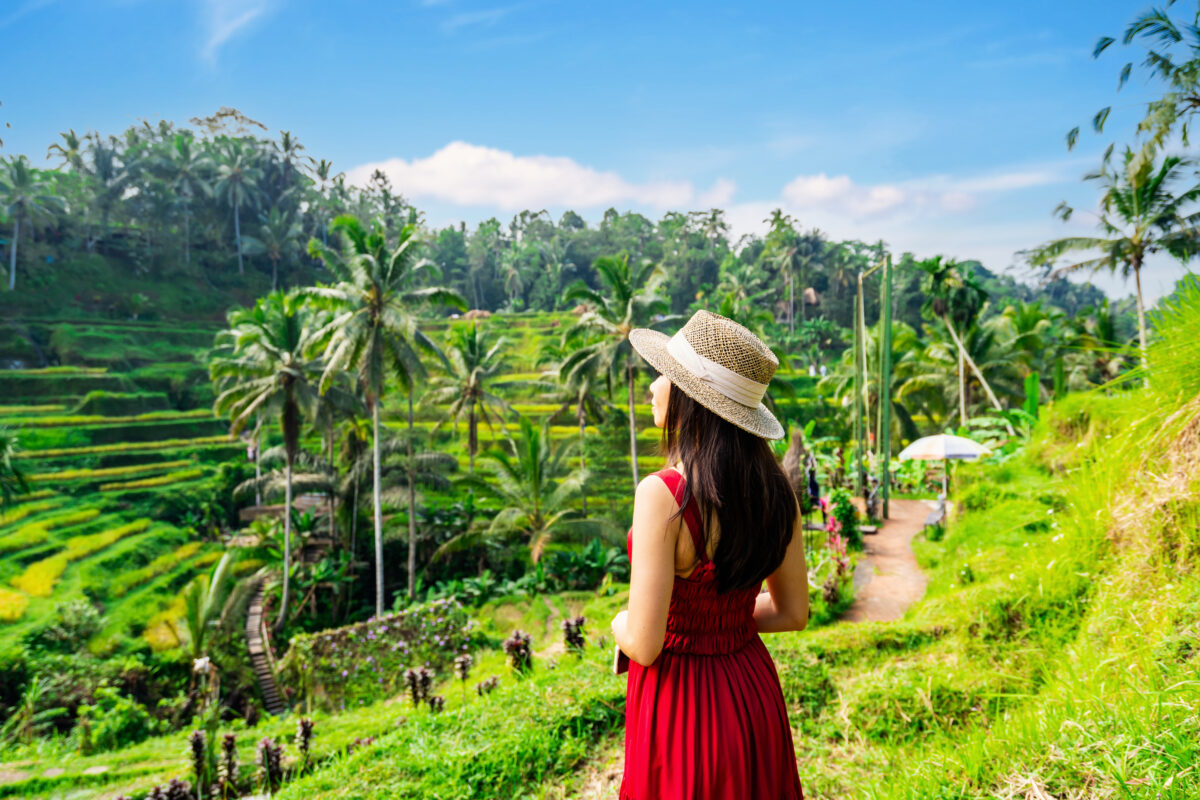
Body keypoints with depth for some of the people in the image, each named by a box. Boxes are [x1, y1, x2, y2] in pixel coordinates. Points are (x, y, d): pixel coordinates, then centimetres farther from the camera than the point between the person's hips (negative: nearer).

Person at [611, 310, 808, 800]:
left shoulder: (663, 495, -26)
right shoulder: (774, 486, -7)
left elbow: (644, 645, -23)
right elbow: (793, 612, 3)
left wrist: (619, 625, -1)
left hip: (682, 703, -6)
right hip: (754, 693, 6)